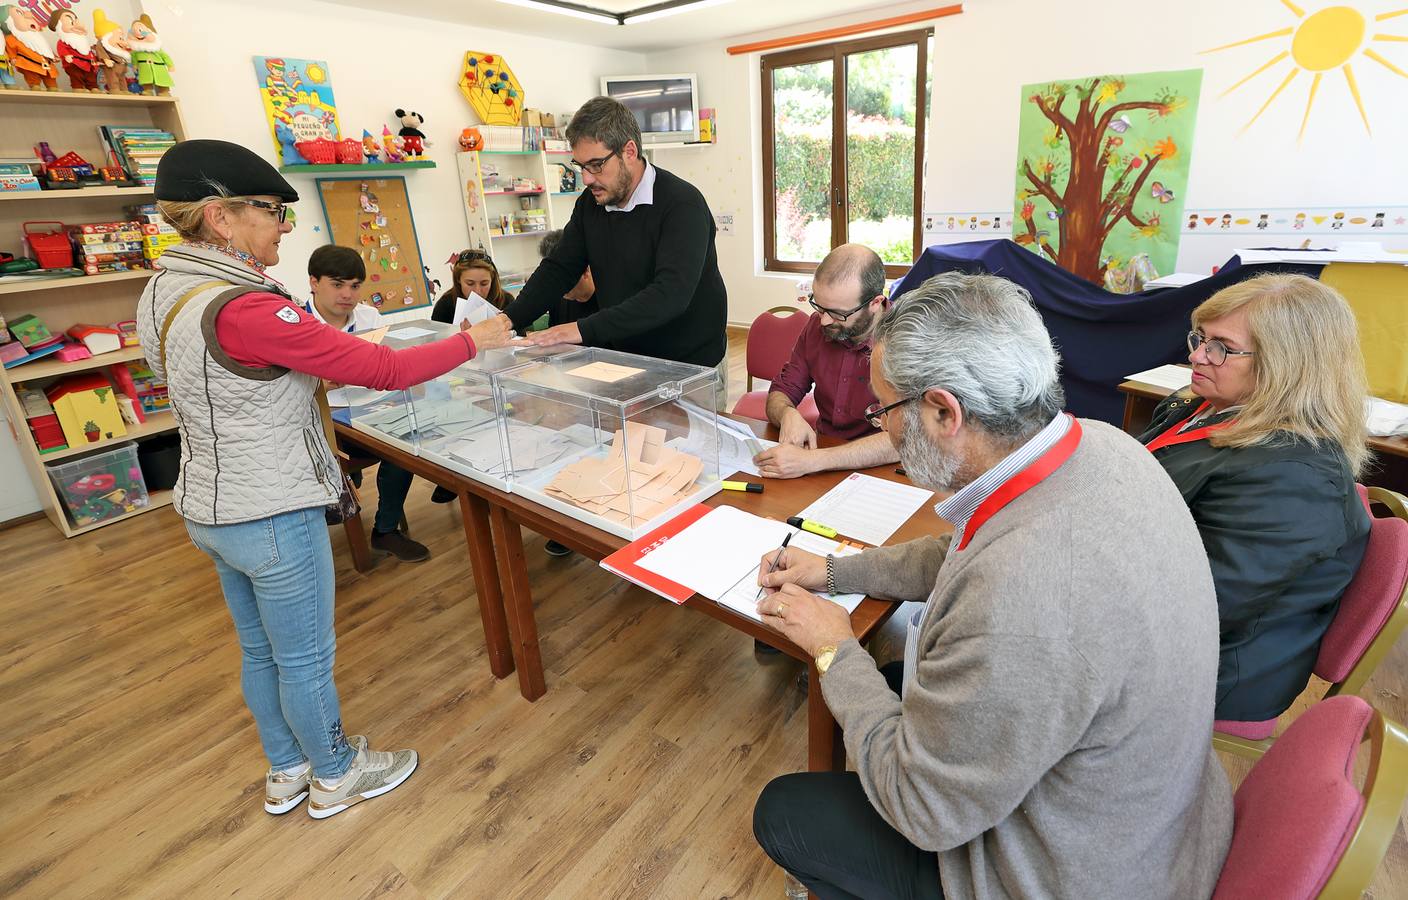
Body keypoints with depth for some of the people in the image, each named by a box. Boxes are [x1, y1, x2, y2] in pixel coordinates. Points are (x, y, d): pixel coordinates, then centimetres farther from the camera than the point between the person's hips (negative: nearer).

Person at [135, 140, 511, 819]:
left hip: (209, 507, 9)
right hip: (272, 517, -9)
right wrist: (473, 340, -14)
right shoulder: (243, 309, -27)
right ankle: (337, 776, 35)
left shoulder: (163, 291, 2)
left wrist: (327, 367, 9)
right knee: (306, 661, 12)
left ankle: (286, 773, 44)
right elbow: (386, 370, -25)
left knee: (260, 652, 24)